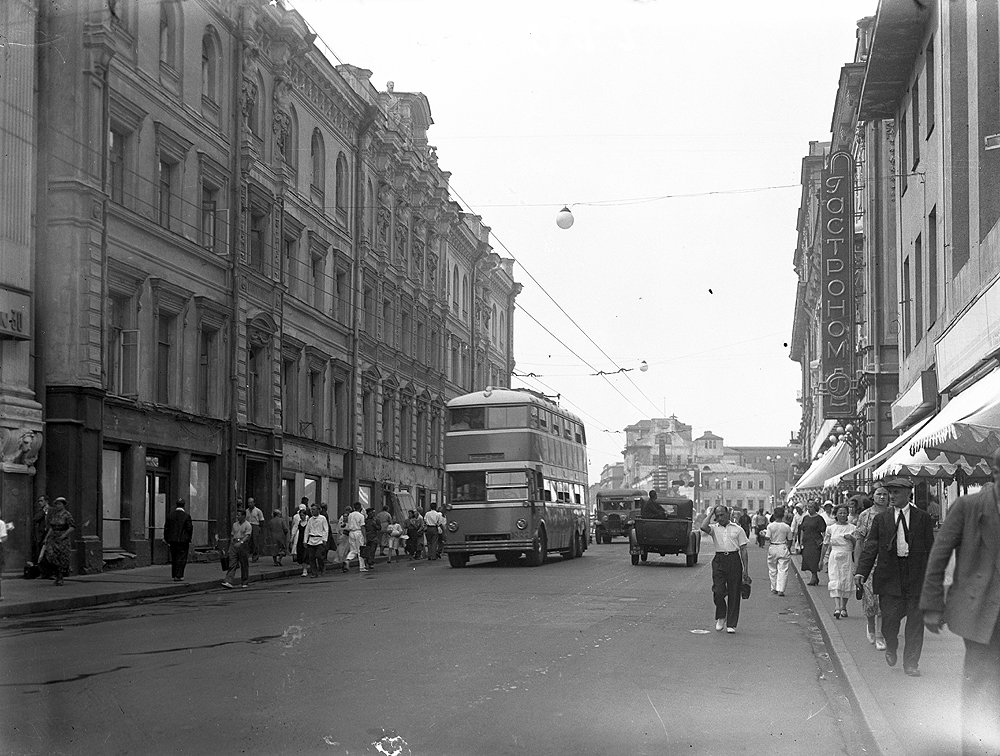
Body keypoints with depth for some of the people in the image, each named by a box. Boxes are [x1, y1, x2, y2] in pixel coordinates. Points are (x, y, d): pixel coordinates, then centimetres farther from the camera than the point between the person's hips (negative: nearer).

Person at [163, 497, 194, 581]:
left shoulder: (170, 515, 3)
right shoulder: (186, 516, -8)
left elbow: (166, 528, 5)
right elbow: (189, 529, -8)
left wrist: (167, 541, 11)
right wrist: (189, 540, 4)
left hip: (172, 540, 4)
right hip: (183, 540, -4)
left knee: (174, 559, 13)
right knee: (181, 558, 1)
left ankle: (174, 575, 17)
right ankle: (178, 576, -5)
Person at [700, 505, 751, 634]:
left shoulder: (738, 529, 8)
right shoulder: (714, 528, 10)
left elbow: (743, 550, 7)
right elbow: (703, 527, -15)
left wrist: (745, 570, 2)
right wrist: (711, 515, 1)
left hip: (734, 560, 0)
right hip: (719, 560, 0)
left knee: (734, 594, 1)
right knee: (718, 591, -9)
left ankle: (731, 624, 8)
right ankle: (720, 617, 16)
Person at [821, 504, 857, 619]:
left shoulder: (853, 528, 8)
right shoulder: (830, 528, 7)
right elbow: (825, 545, 12)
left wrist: (851, 538, -14)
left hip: (848, 557, 1)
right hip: (834, 557, -1)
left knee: (847, 582, 2)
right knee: (834, 582, -13)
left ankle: (843, 607, 17)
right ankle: (837, 608, -23)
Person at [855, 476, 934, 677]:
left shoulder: (922, 518, 5)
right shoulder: (881, 519, 7)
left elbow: (930, 548, 5)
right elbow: (870, 547, 3)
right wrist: (861, 572, -10)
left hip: (916, 576, 0)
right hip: (889, 576, 0)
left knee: (915, 621, 1)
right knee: (890, 618, -1)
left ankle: (911, 663, 10)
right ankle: (891, 648, 29)